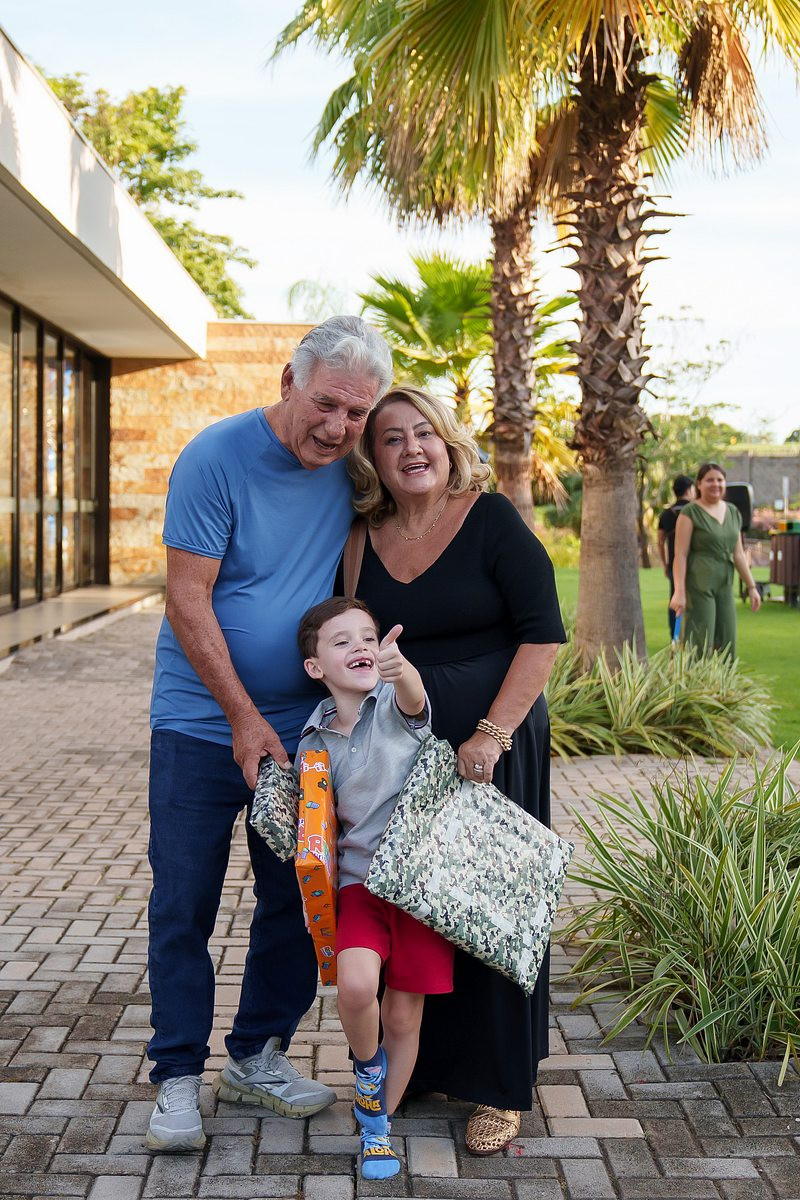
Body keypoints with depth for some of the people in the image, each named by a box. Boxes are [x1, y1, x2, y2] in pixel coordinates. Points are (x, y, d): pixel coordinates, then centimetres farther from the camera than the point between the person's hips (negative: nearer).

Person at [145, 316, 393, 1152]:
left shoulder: (352, 471, 0)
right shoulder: (217, 457, -15)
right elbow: (187, 599, -15)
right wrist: (244, 716, -16)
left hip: (305, 726, 5)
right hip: (203, 725, -4)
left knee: (297, 897, 10)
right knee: (183, 902, 0)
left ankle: (258, 1055, 27)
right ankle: (178, 1076, 13)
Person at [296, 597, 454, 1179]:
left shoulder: (397, 704, -6)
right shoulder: (315, 744, 2)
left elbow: (414, 695, -32)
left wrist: (399, 668, -54)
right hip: (361, 880, 1)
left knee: (404, 1016, 6)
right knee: (356, 985, -24)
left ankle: (378, 1125, 28)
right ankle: (368, 1064, 10)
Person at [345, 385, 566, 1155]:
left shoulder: (491, 520, -8)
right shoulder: (364, 539, 5)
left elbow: (543, 633, -11)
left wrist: (492, 734, -17)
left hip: (492, 744, -4)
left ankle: (499, 1089, 14)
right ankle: (418, 1065, 27)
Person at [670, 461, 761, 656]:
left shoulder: (733, 512, 14)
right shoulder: (691, 512, -5)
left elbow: (738, 554, 18)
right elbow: (680, 554, -10)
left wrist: (751, 586, 14)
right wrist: (679, 592, -17)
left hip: (725, 584, 6)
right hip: (699, 583, -6)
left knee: (726, 641, 5)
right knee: (701, 642, -10)